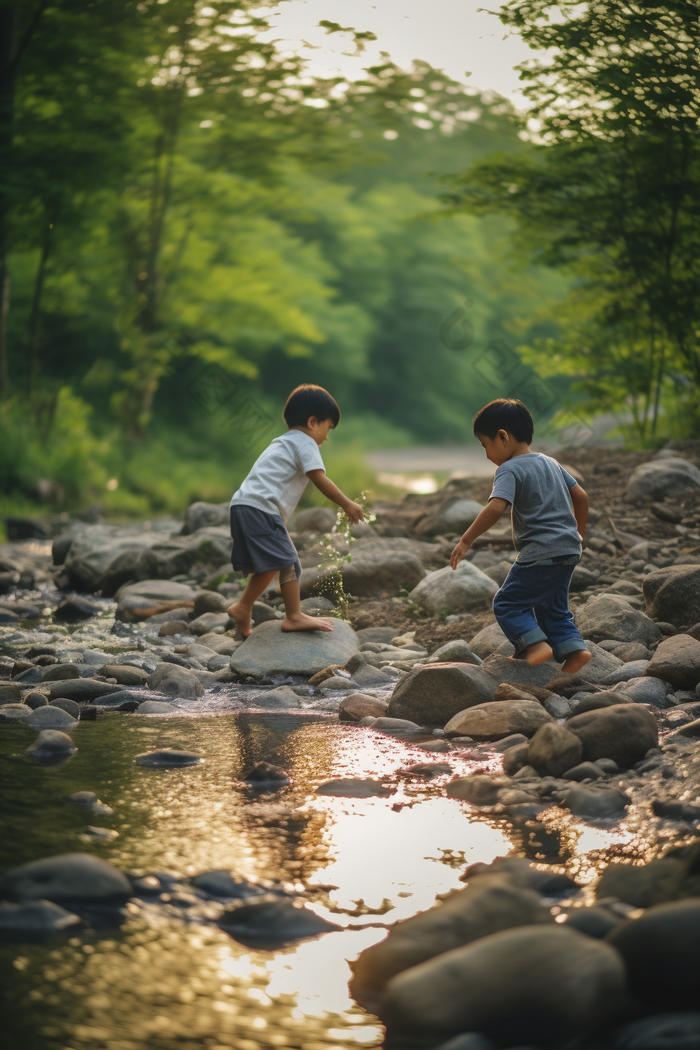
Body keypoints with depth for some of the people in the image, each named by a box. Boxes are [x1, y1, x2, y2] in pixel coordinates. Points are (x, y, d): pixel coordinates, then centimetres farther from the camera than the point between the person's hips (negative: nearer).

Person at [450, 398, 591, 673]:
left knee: (507, 603, 2)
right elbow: (581, 497, 18)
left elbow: (496, 508, -25)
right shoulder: (551, 463, 15)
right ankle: (573, 648, 6)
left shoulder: (510, 469, -10)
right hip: (569, 550, 8)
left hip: (540, 554, -8)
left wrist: (466, 541, -21)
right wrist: (577, 534, 29)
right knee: (552, 606, 20)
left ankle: (536, 643, -14)